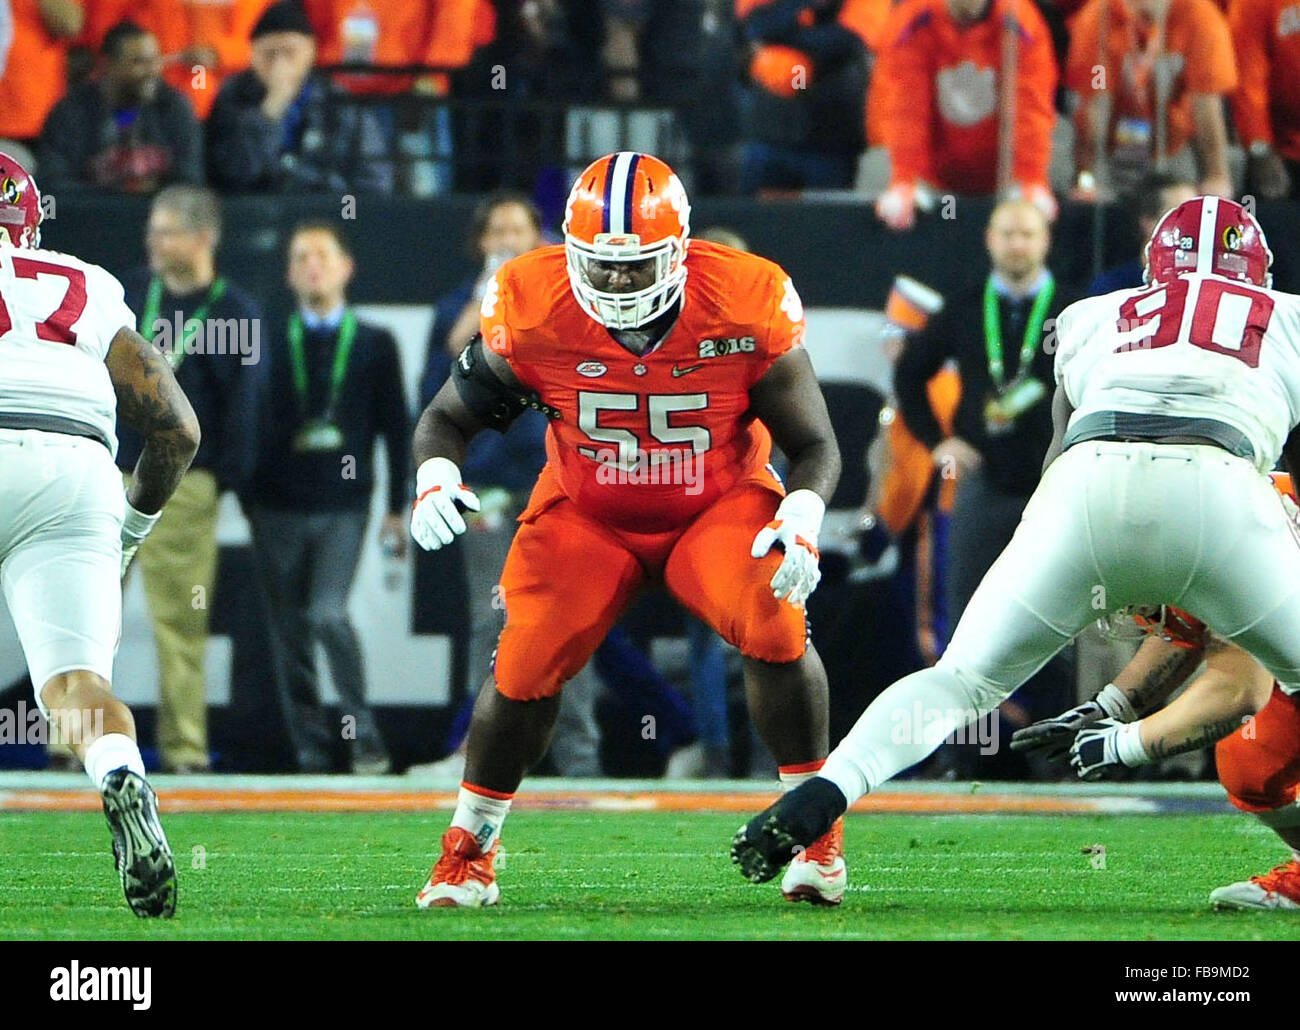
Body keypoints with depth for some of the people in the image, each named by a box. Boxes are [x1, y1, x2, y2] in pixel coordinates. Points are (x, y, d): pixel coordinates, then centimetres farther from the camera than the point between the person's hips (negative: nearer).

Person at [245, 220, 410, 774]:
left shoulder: (374, 344, 8)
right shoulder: (269, 343, 9)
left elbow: (397, 430, 8)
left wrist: (397, 509, 3)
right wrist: (247, 498, 4)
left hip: (343, 505, -2)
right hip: (277, 508, 2)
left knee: (328, 614, -18)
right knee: (289, 631, 2)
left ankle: (363, 733, -6)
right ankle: (311, 747, 10)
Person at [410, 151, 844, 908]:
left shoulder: (746, 304, -23)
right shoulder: (533, 309, -21)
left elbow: (814, 445, -13)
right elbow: (450, 417, -7)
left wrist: (802, 519, -34)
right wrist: (436, 478, -30)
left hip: (721, 507, -1)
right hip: (587, 515, 1)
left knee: (776, 625, -27)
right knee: (527, 665, -16)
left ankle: (816, 829, -7)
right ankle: (468, 856, 8)